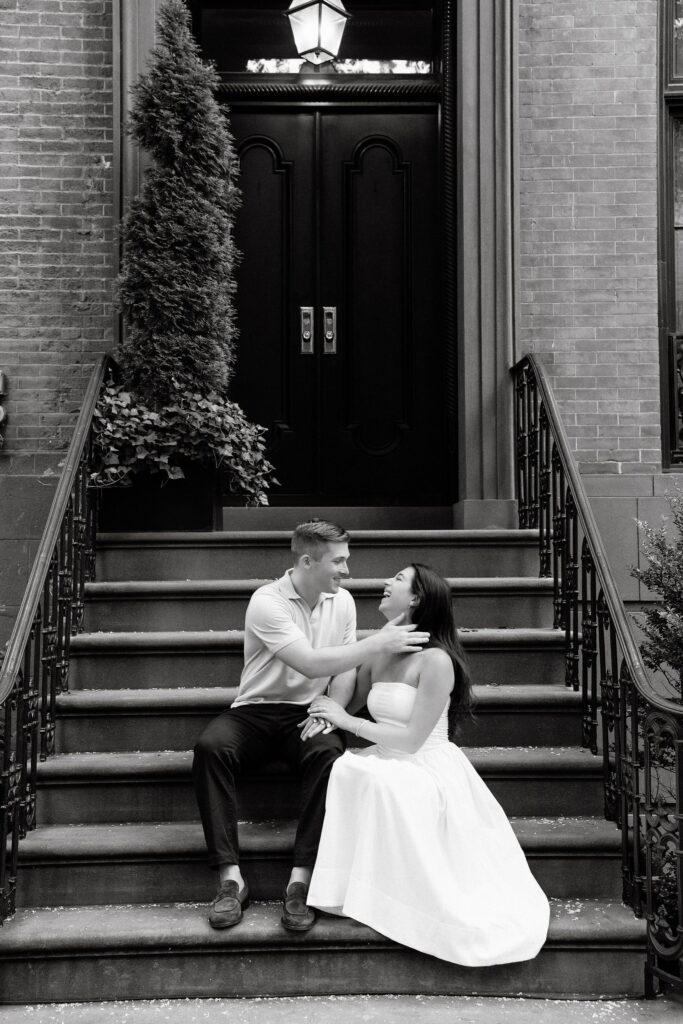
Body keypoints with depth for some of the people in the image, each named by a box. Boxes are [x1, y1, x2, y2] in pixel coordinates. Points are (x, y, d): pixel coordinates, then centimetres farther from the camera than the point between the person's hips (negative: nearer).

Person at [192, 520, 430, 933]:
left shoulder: (342, 601, 4)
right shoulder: (267, 602, -15)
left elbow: (345, 672, 6)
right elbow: (310, 664, -25)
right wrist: (378, 643, -24)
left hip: (308, 713, 3)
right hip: (256, 712, -2)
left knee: (328, 752, -32)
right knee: (210, 746, -32)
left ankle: (301, 881, -29)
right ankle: (231, 878, -28)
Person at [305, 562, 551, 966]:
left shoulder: (436, 661, -16)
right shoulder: (378, 655, 6)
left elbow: (411, 739, -17)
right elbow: (349, 703, 17)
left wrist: (347, 721, -13)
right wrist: (324, 716, -5)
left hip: (429, 768, -5)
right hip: (389, 765, 6)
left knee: (378, 781, -36)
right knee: (343, 767, -27)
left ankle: (379, 899, -17)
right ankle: (348, 891, -18)